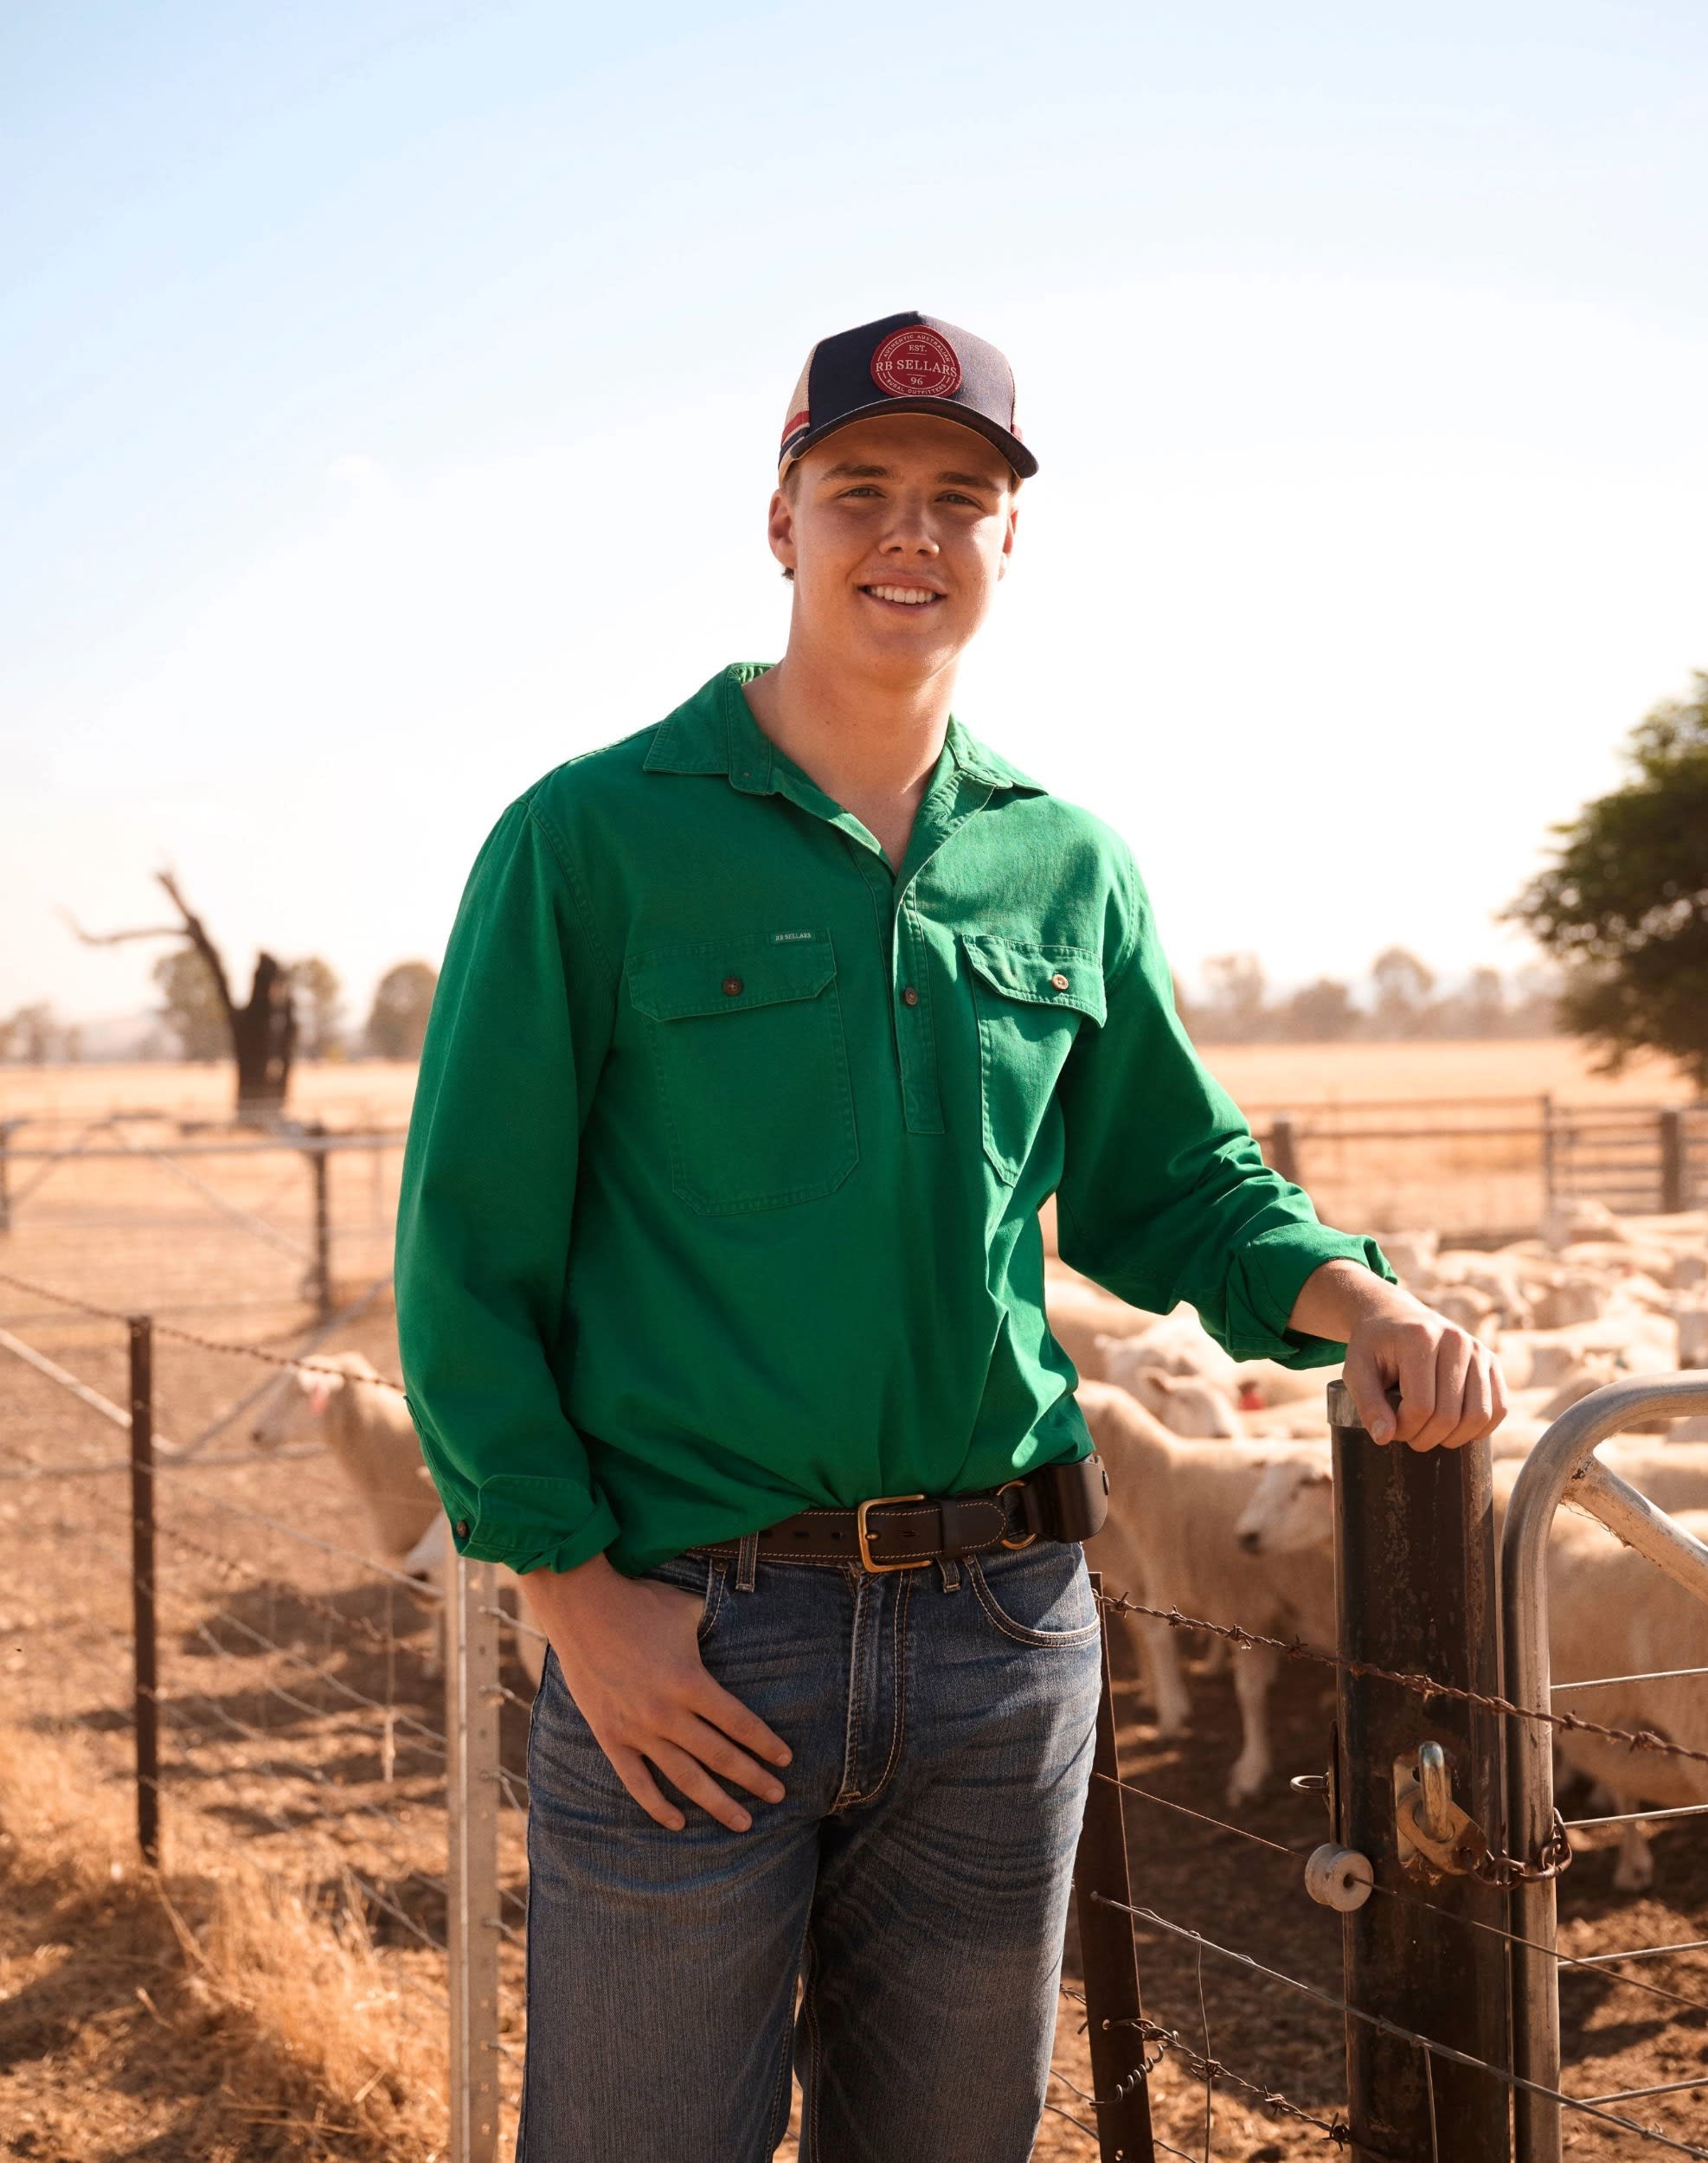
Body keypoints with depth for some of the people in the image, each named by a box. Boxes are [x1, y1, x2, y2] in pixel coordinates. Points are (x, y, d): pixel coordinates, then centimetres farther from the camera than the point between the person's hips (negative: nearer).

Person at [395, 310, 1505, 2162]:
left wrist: (1357, 1304, -1)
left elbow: (1170, 1180, 18)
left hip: (1009, 1626, 4)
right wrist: (575, 1592, -11)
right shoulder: (595, 839, -4)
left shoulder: (1069, 865, 9)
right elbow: (470, 1249, -5)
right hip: (684, 1637, -4)